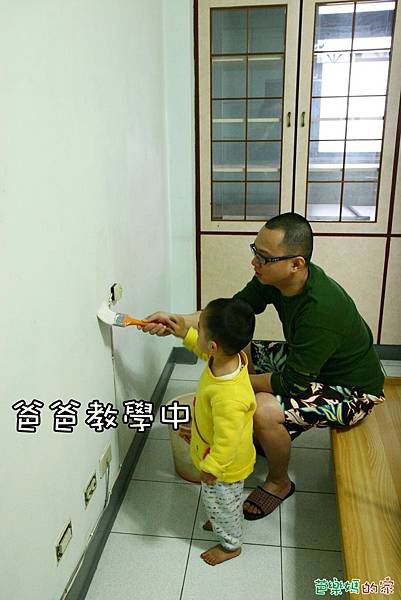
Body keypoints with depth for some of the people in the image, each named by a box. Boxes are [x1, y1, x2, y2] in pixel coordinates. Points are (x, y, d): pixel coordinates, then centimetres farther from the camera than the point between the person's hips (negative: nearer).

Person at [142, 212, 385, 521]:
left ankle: (279, 483, 3)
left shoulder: (322, 309, -37)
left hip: (353, 390, -8)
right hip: (304, 361, 9)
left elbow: (293, 383, -30)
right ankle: (265, 436, 25)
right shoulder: (273, 277, -14)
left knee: (265, 409, -30)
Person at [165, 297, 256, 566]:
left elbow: (226, 440, -33)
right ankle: (223, 523, 62)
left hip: (224, 463, -8)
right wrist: (185, 334, -6)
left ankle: (231, 544, 49)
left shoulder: (228, 397, -45)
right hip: (216, 452, 8)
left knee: (221, 501, 22)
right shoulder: (229, 357, -21)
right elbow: (204, 351, 4)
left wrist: (211, 467, -18)